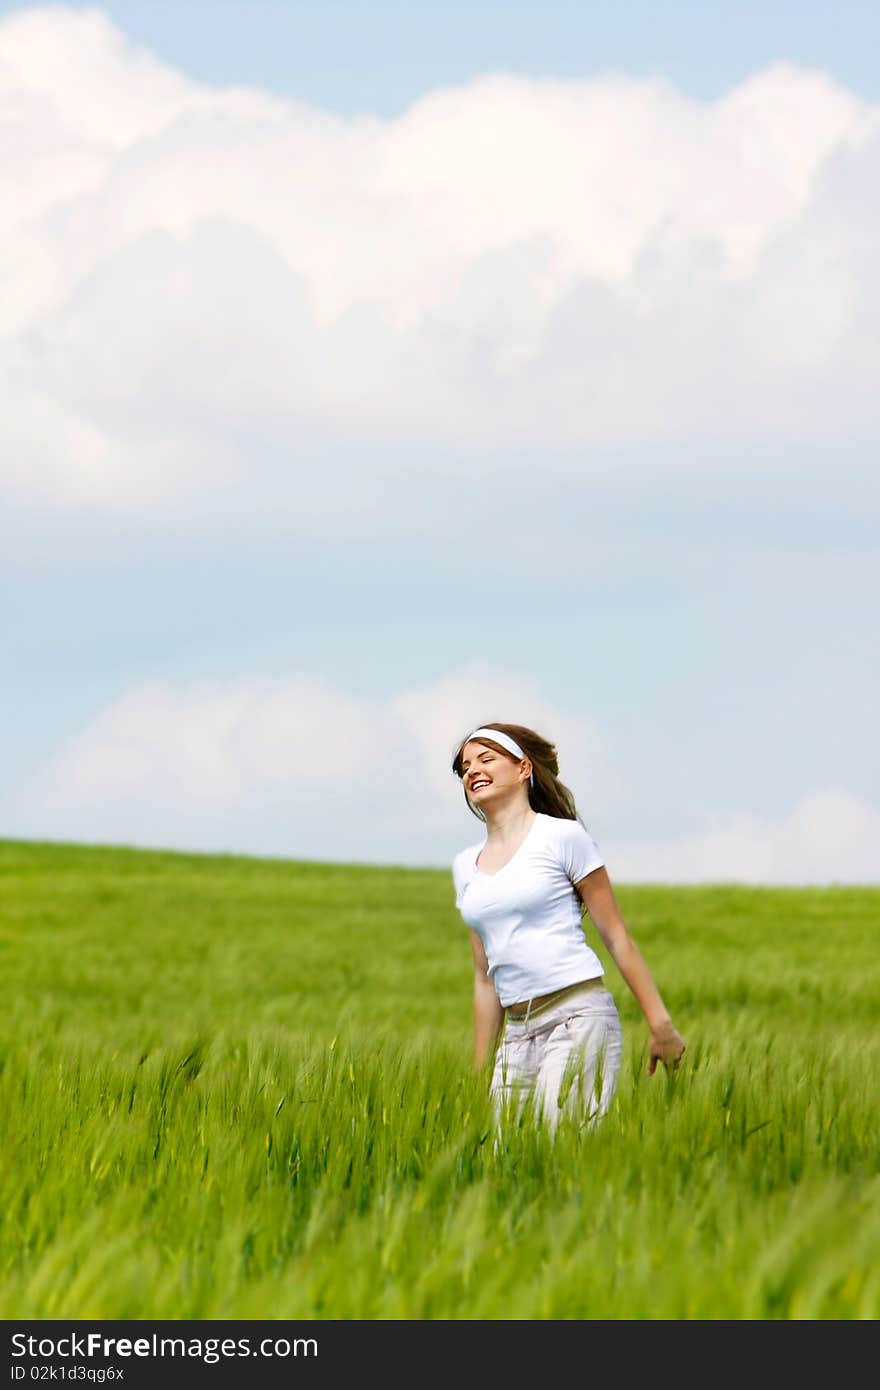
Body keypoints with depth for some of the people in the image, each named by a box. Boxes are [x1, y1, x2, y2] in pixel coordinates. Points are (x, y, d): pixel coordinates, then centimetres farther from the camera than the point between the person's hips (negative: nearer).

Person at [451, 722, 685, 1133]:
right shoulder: (466, 864, 18)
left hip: (578, 1016, -6)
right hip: (516, 1033, 6)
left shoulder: (563, 837, 1)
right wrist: (480, 1070, 19)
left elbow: (617, 937, 0)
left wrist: (660, 1025, -3)